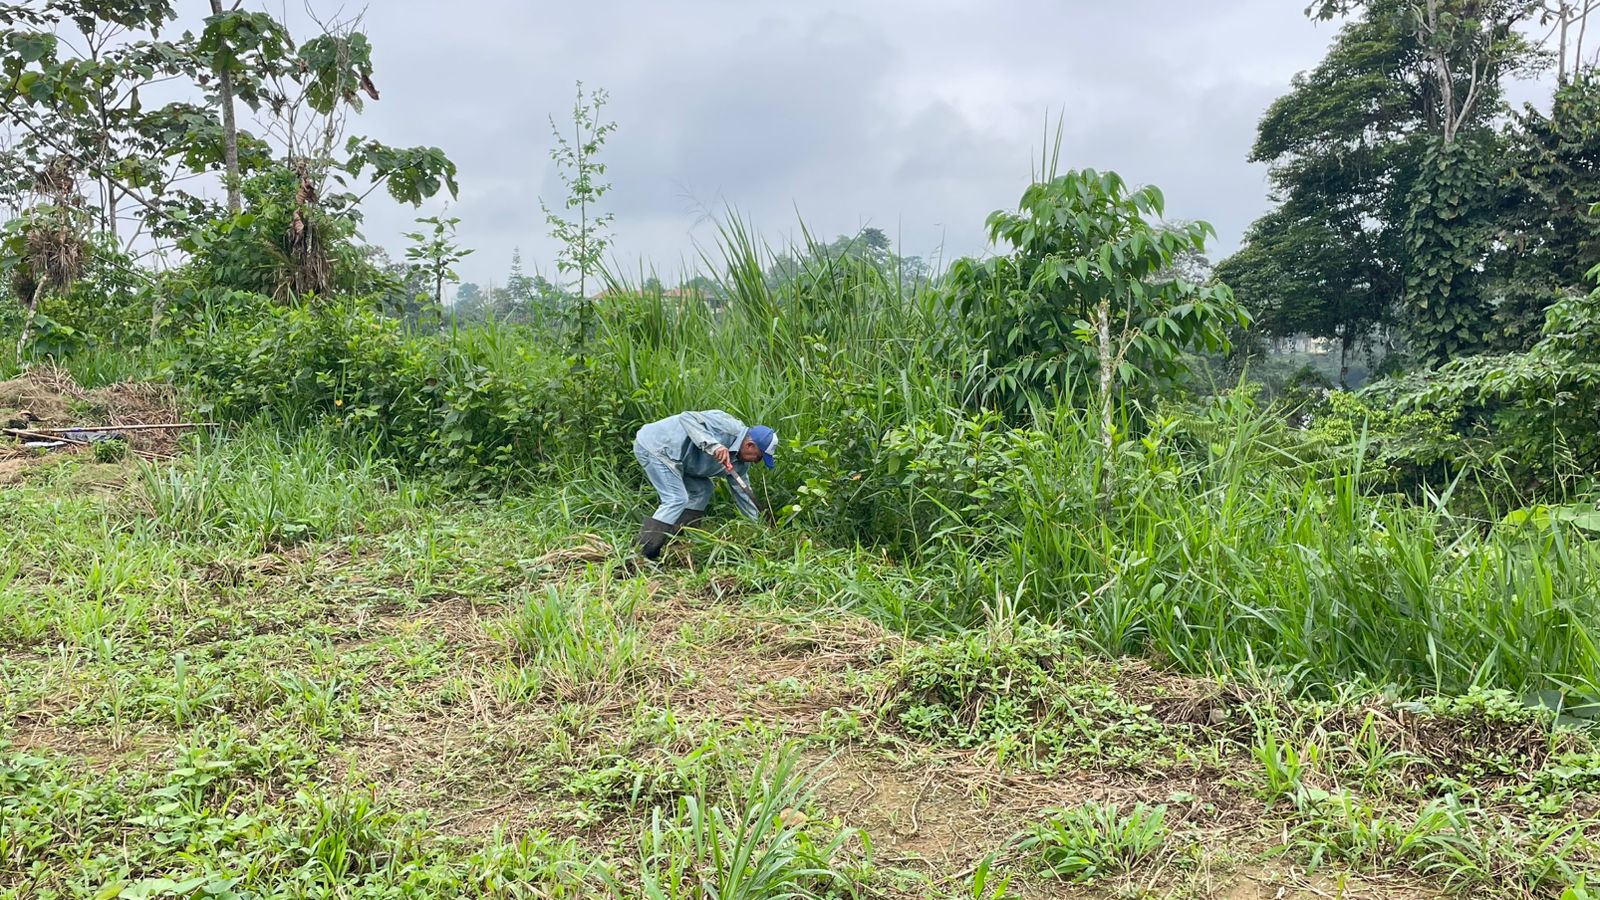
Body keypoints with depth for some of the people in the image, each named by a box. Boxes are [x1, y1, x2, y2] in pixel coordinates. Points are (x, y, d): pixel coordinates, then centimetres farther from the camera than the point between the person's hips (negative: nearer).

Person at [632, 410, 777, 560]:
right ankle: (640, 553, -16)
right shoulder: (728, 427, -23)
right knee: (677, 499, -17)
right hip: (652, 444, -10)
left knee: (702, 490, 10)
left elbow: (743, 492, 17)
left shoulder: (741, 463, 6)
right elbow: (686, 417, -30)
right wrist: (713, 445, -39)